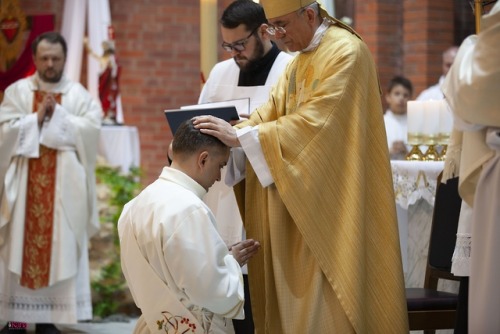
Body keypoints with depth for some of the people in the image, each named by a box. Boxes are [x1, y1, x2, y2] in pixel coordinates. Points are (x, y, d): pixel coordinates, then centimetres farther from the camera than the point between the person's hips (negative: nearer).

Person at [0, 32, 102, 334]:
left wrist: (57, 114, -11)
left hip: (64, 188, 0)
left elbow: (92, 129, -7)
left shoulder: (79, 95, 7)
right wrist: (37, 117, -13)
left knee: (59, 248, -1)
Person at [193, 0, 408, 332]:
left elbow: (312, 122, -24)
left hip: (337, 196, -9)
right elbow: (271, 112, 6)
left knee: (329, 298, -7)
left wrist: (240, 136, -26)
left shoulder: (346, 53, -16)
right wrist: (228, 136, -11)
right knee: (303, 291, 8)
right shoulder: (302, 59, 15)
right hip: (305, 194, 9)